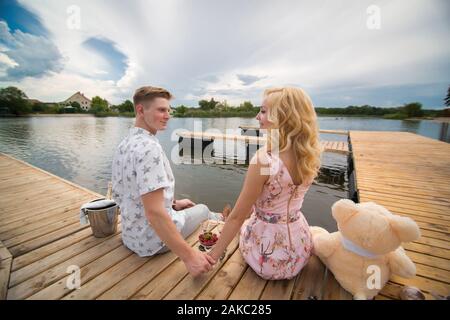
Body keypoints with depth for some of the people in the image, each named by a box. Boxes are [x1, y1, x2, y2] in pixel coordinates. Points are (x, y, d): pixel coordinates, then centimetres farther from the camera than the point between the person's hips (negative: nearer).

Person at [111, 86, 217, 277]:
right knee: (202, 210, 15)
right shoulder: (149, 147, -27)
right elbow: (154, 212, -33)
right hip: (153, 240, -8)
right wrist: (188, 256, -29)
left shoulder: (125, 144, 3)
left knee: (185, 207, 29)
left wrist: (173, 203, 13)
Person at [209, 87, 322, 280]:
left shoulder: (263, 159, -29)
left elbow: (237, 217, -20)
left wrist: (211, 257, -8)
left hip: (269, 256, -5)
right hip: (300, 249, 5)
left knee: (243, 224, 30)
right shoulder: (310, 156, -9)